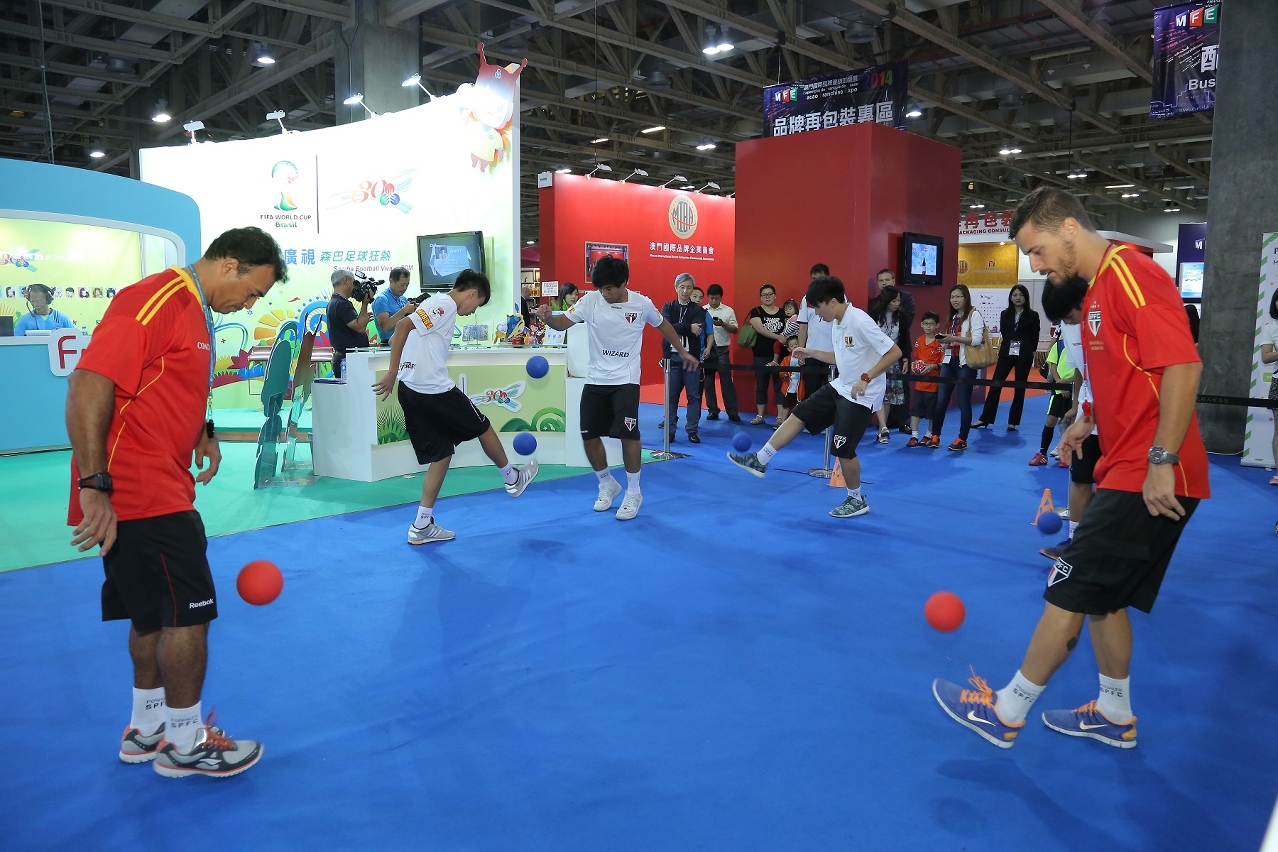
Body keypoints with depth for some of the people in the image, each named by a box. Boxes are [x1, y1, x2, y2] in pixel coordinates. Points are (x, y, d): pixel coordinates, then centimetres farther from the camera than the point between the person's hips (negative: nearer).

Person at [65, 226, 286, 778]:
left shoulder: (194, 311, 15)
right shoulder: (154, 299, -16)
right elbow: (89, 385, -24)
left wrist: (202, 433, 13)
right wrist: (93, 485, -26)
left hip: (161, 491, 10)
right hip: (137, 495, -10)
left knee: (156, 614, 17)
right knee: (188, 612, -3)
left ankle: (147, 729, 31)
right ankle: (185, 743, 12)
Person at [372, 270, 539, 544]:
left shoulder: (438, 304, 17)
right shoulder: (445, 304, -10)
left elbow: (397, 337, 19)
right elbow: (402, 326, -22)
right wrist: (392, 373, -23)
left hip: (412, 391, 9)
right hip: (434, 389, -9)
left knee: (441, 455, 12)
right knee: (483, 427, 13)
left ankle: (422, 526, 11)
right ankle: (512, 479, 33)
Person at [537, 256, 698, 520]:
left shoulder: (642, 304, -7)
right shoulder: (591, 301, -6)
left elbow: (663, 325, 11)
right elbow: (563, 323, -8)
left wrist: (683, 352, 19)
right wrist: (548, 318, -31)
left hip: (626, 380, -2)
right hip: (595, 379, 3)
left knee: (628, 434, -12)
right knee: (589, 436, 3)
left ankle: (633, 493, 6)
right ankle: (607, 485, 26)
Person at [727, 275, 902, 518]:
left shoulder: (860, 322, -23)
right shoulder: (836, 323, 5)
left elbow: (894, 352, -24)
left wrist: (866, 378, -29)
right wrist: (812, 353, 11)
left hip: (861, 396, -9)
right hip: (840, 387, 9)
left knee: (843, 450, -3)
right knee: (798, 415, 6)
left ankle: (857, 500, 18)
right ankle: (760, 461, 13)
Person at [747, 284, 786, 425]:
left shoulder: (782, 313, 6)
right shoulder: (756, 311, 1)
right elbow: (760, 329, -14)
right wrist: (778, 337, -21)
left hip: (779, 356, 1)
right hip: (761, 356, 0)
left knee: (780, 385, 0)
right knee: (761, 386, 7)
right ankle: (760, 416, 14)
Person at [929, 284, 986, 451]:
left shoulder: (974, 315, -4)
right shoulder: (952, 317, 19)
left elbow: (977, 339, -16)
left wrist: (954, 338, -22)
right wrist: (944, 340, 5)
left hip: (966, 363, -6)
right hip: (949, 361, 7)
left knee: (964, 401, -1)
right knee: (941, 400, 1)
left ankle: (962, 439, 7)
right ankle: (935, 435, 8)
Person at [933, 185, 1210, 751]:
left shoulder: (1130, 272, -15)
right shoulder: (1097, 289, 15)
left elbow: (1182, 366, -23)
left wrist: (1161, 461, -24)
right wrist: (1089, 419, 13)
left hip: (1147, 482, -10)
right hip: (1125, 474, 10)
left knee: (1069, 593, -3)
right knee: (1101, 596, 16)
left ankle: (1005, 713, 9)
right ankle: (1115, 715, 31)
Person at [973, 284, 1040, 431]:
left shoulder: (1032, 315, -1)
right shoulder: (1005, 314, 5)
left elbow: (1034, 337, 3)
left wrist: (1031, 352, 4)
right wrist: (1006, 345, 10)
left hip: (1024, 356, -2)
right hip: (1006, 353, 2)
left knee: (1019, 388, 4)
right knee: (995, 385, 0)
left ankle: (1013, 422, 12)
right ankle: (984, 419, 5)